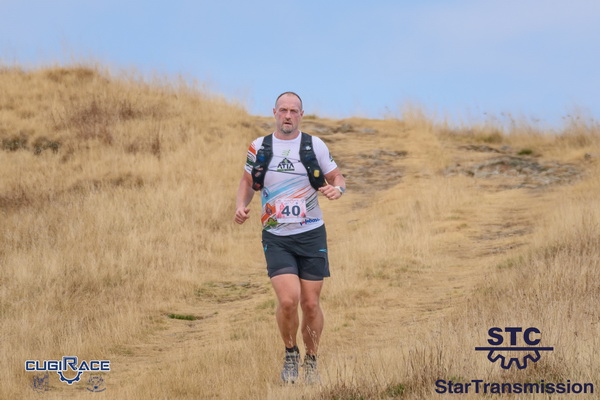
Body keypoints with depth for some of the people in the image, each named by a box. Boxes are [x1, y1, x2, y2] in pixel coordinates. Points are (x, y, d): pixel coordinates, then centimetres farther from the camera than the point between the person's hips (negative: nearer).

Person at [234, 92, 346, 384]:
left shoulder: (315, 145, 0)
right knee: (288, 300, -16)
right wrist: (241, 205, -4)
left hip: (311, 234, 0)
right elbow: (247, 182, 16)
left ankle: (311, 361, 24)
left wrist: (337, 188, -16)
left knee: (310, 303, 2)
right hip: (276, 238, 0)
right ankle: (290, 354, 11)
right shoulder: (259, 147, 2)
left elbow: (337, 178, 9)